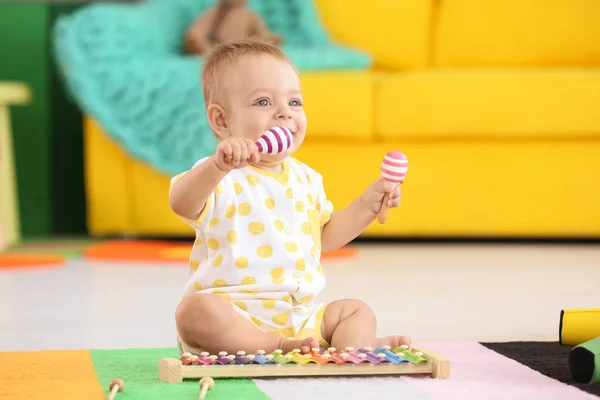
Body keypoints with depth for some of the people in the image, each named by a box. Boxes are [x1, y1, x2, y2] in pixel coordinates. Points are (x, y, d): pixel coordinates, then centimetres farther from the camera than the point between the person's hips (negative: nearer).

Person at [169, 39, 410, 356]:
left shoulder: (305, 179, 13)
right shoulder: (219, 176, -10)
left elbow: (324, 236, 26)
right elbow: (181, 203, -32)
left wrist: (366, 206, 12)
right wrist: (217, 166, -49)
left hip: (300, 315, 7)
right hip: (235, 314, -7)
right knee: (196, 310, -35)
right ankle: (278, 348, -34)